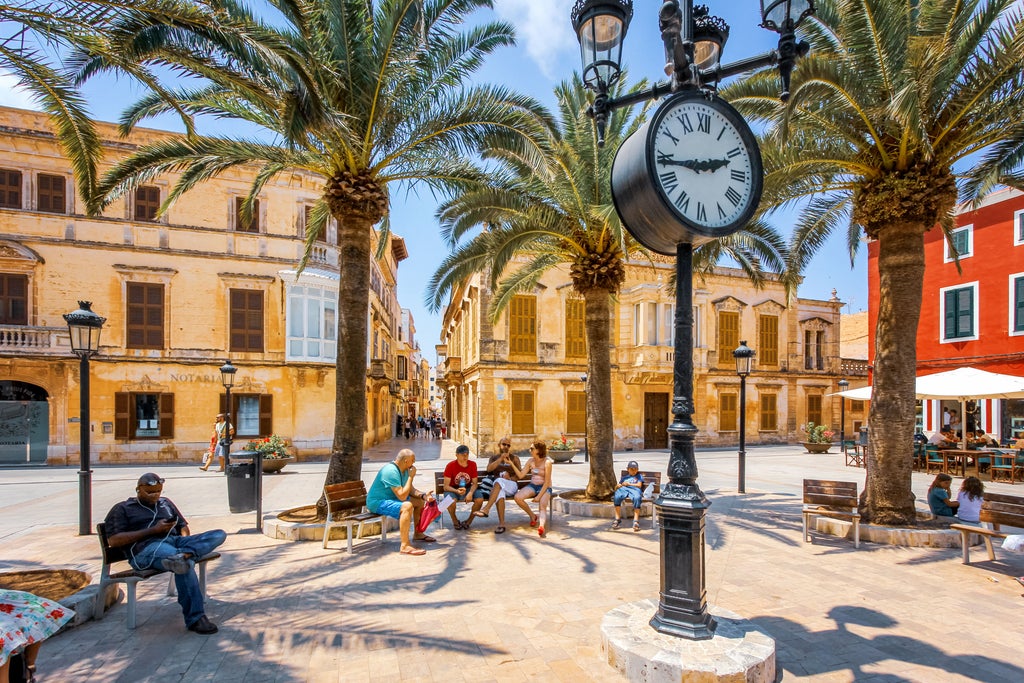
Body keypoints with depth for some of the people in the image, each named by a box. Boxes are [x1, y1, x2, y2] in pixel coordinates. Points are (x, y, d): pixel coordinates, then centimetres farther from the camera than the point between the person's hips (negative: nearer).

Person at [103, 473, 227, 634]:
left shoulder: (165, 503, 30)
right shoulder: (122, 509, 15)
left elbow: (183, 526, 30)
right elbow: (113, 541, 1)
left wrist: (185, 540, 5)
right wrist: (153, 530, -9)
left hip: (175, 541, 6)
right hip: (146, 548, -5)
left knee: (219, 534, -23)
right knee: (186, 563, -39)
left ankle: (183, 554, -49)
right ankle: (194, 618, -34)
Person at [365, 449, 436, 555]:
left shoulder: (404, 470, 3)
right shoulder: (391, 471, -27)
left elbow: (411, 489, 10)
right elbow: (402, 496, -31)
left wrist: (423, 495, -8)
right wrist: (411, 477, -24)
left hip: (391, 498, 10)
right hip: (377, 502, -10)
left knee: (420, 501, 12)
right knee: (407, 506, -34)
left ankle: (418, 534, 24)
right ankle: (405, 546, -33)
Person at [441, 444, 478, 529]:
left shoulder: (473, 464, -6)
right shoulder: (450, 466, -15)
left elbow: (474, 483, -4)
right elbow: (446, 486, -15)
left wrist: (470, 493, -26)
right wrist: (457, 491, -34)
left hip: (468, 489, 3)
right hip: (453, 490, -2)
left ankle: (468, 521, -2)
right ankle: (455, 521, -3)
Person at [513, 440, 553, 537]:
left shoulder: (547, 462, -13)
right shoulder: (530, 461, 5)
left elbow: (547, 482, -15)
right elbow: (521, 475, 2)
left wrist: (539, 496, -20)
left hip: (544, 487, -5)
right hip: (532, 486, 5)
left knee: (542, 507, -31)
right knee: (518, 497, -21)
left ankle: (541, 526, -55)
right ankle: (532, 516, -1)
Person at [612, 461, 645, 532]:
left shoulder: (639, 476, 31)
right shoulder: (624, 477, 38)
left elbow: (639, 485, 13)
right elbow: (619, 485, 28)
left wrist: (629, 484, 3)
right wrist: (617, 486, 4)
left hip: (635, 489, -2)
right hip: (623, 489, 2)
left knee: (637, 498, -41)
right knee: (616, 497, -36)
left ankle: (636, 521, -39)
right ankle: (617, 519, -29)